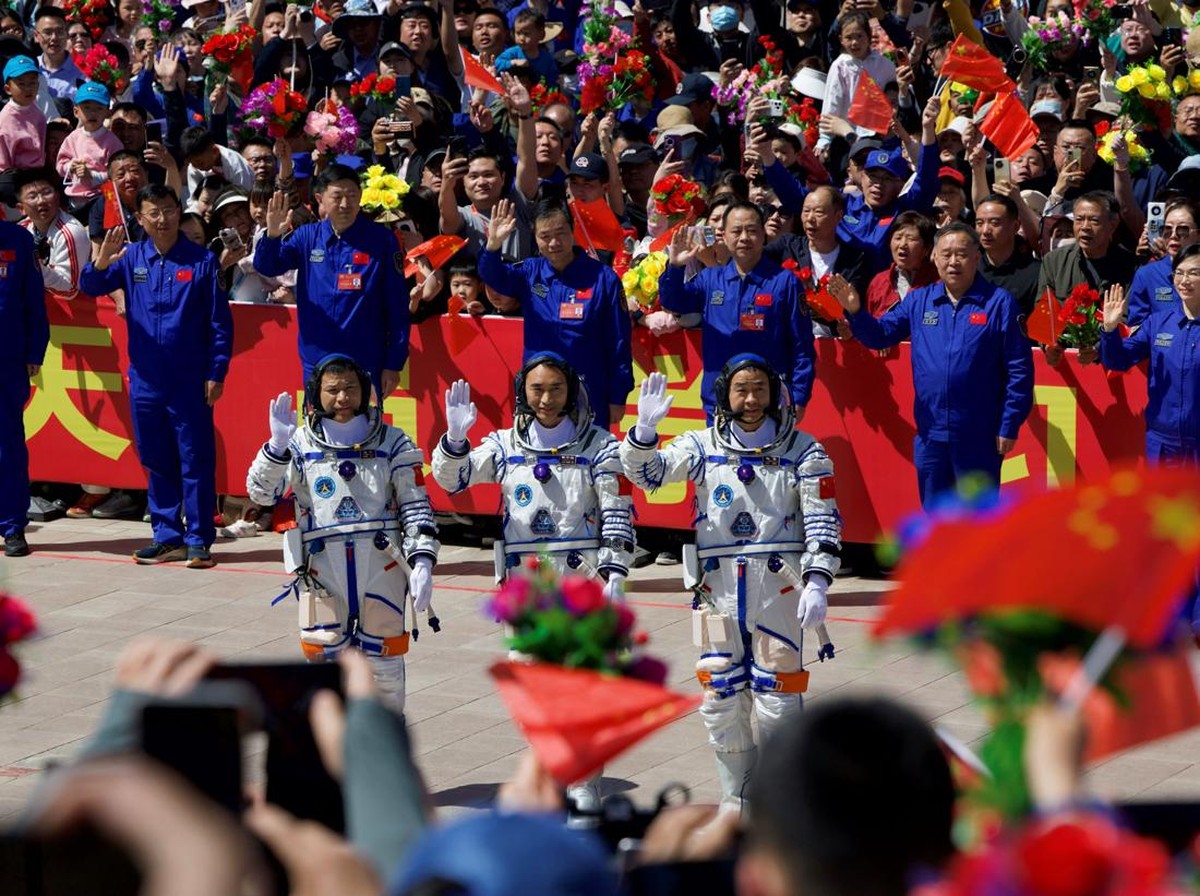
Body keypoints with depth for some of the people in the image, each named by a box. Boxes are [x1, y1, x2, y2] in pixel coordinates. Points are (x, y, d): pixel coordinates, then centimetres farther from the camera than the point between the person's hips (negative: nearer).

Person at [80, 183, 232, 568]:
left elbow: (220, 321, -3)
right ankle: (167, 537, 20)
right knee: (156, 462, 11)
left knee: (196, 461, -1)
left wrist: (216, 373, -7)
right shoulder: (131, 258, 4)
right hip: (145, 381, 4)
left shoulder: (201, 260, -4)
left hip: (190, 383, -4)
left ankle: (199, 540, 4)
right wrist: (101, 263, -25)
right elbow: (90, 287, -4)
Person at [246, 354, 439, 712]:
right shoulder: (300, 444, 5)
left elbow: (416, 507, 5)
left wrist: (422, 562, -6)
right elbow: (261, 492, -5)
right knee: (325, 655, -1)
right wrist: (278, 445, -20)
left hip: (382, 564, 0)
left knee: (383, 656, 5)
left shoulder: (392, 443, 6)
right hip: (322, 566, 0)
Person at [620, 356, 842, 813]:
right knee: (720, 698, 5)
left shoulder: (803, 452, 2)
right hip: (719, 587, 2)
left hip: (779, 586, -2)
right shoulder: (703, 446, 6)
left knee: (777, 698, -2)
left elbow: (823, 522, -2)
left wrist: (816, 583, -13)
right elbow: (646, 472, -5)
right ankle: (737, 798, 18)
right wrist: (646, 428, -25)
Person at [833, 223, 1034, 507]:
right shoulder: (918, 302, 9)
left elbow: (1019, 369, -6)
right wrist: (855, 313, -12)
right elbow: (880, 335, 8)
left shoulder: (999, 303, -5)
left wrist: (1010, 425, -10)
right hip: (930, 434, 4)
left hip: (979, 438, -4)